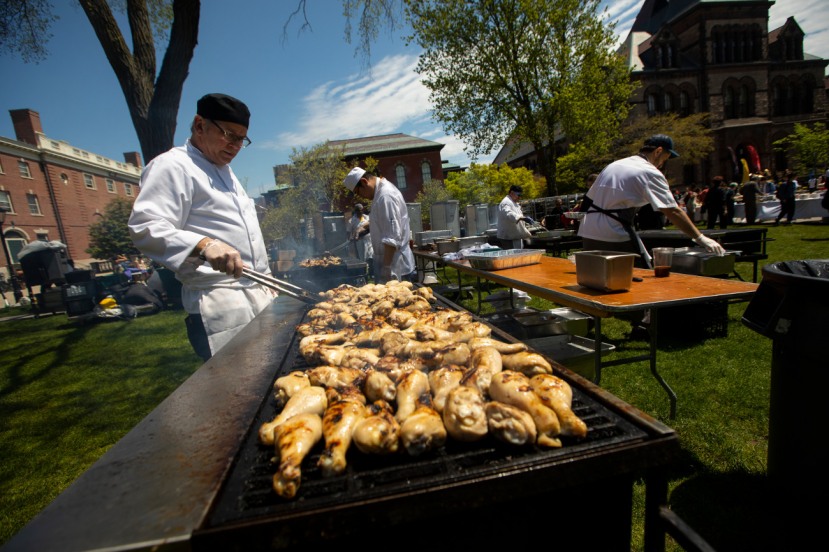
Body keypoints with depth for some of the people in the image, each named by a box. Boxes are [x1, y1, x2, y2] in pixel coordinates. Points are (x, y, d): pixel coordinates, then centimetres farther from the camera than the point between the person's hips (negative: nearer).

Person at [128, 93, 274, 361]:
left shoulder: (224, 171, 23)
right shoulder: (173, 166, -6)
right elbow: (145, 228, -16)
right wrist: (204, 245, -33)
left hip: (257, 292, 9)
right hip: (219, 303, -8)